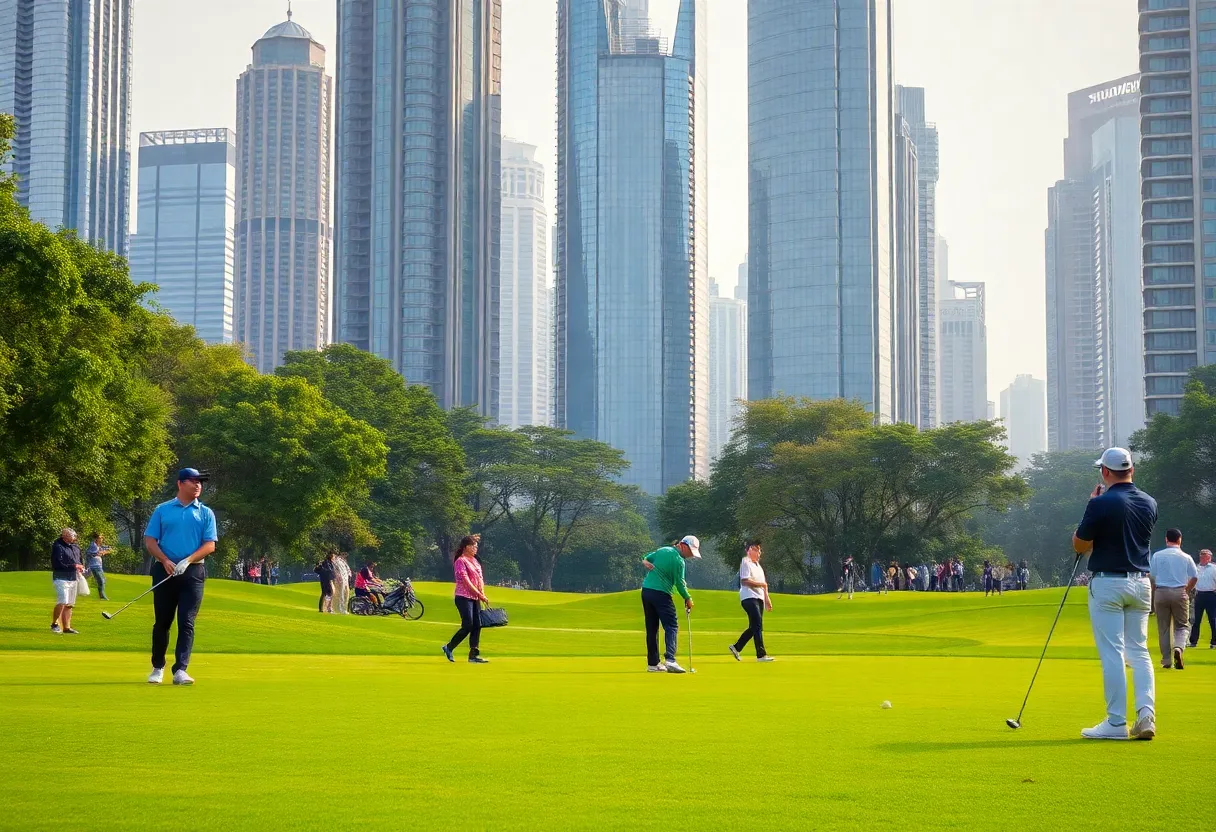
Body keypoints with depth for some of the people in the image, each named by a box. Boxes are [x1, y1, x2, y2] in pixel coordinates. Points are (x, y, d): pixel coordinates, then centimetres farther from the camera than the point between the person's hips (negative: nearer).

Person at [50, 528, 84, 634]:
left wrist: (80, 568, 6)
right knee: (62, 602, -18)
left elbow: (79, 560, 26)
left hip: (73, 578, 8)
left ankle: (67, 627, 17)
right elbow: (58, 564, -20)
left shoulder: (75, 546, 11)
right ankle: (54, 624, -1)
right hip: (61, 577, -8)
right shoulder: (58, 546, -14)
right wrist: (74, 566, -19)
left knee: (69, 604, 10)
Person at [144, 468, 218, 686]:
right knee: (162, 622, 7)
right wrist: (165, 561, -11)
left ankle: (180, 670, -12)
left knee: (186, 623, -8)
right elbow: (150, 540, 4)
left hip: (193, 572, 0)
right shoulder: (162, 510, 7)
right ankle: (157, 668, 19)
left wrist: (188, 561, -14)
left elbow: (210, 545, 0)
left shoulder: (205, 513, 8)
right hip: (165, 570, 0)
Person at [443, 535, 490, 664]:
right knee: (467, 626, -10)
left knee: (477, 626, 3)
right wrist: (480, 595, -17)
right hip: (464, 597, -8)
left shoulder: (475, 561, 16)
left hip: (475, 598, 8)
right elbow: (466, 581, -16)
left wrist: (482, 594, -5)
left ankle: (474, 655, 5)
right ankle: (449, 647, 6)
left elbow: (480, 579, 12)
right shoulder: (460, 561, -9)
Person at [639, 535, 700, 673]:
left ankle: (653, 663, 10)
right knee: (672, 626, -9)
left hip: (646, 591, 8)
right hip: (661, 594, -8)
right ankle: (670, 659, -24)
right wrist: (688, 599, 2)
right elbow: (679, 583, -9)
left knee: (651, 629, 10)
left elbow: (645, 559, 25)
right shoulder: (678, 560, -11)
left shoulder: (662, 550, 14)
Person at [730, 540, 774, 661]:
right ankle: (761, 655, -16)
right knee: (758, 625, -14)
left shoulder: (758, 565, 22)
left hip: (759, 598, 9)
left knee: (754, 627, 9)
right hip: (749, 597, -9)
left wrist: (767, 599, 18)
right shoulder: (746, 563, -8)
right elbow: (745, 581, -19)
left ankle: (736, 647, 21)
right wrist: (762, 584, -13)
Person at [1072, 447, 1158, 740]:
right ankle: (1146, 713, -3)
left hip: (1108, 583, -6)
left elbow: (1079, 546, -7)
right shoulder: (1149, 504, 6)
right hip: (1141, 583, 6)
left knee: (1112, 653, -3)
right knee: (1139, 651, 12)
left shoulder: (1101, 504, -14)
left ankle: (1116, 723, -2)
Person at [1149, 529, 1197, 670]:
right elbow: (1194, 577, 2)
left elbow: (1150, 576, 2)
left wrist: (1154, 591, 15)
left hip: (1161, 592, 1)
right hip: (1179, 593, -1)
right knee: (1182, 625, 9)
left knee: (1163, 627, 9)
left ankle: (1166, 660, 9)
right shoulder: (1186, 557, 0)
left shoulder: (1157, 555, 1)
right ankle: (1178, 648, -20)